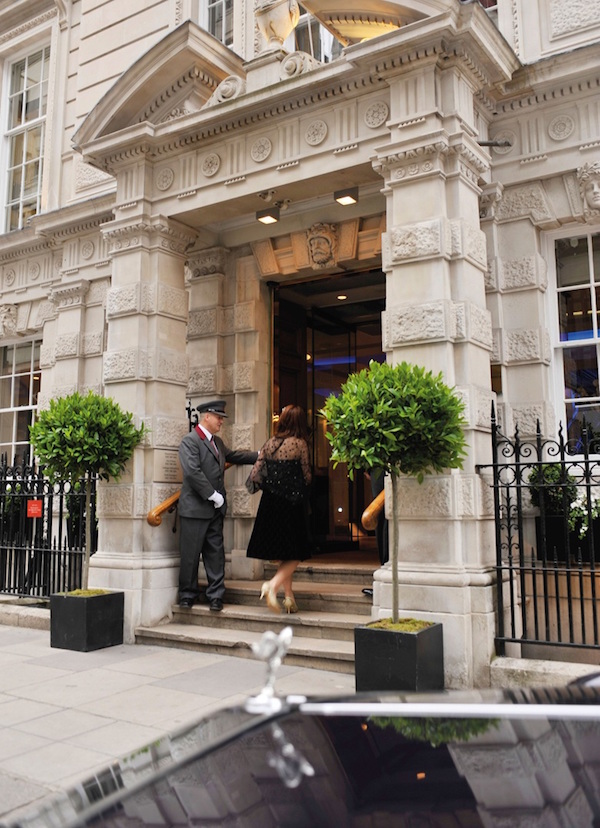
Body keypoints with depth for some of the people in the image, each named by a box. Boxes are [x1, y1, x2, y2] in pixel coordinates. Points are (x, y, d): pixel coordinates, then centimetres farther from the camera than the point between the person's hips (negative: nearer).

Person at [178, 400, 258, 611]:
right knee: (190, 555, 3)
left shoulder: (217, 442, 16)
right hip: (195, 508, -8)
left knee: (215, 553, 9)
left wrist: (260, 455, 26)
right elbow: (193, 472, -21)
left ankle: (215, 595, 16)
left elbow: (232, 456, 31)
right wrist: (213, 495, -18)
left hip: (215, 509, 8)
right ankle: (187, 595, 16)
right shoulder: (190, 441, -12)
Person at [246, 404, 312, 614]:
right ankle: (273, 585, -17)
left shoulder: (269, 444, 3)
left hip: (270, 504, 5)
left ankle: (288, 597, 19)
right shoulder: (299, 444, -9)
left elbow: (254, 477, 0)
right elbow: (306, 477, -2)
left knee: (283, 554, 15)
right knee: (295, 555, 4)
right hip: (292, 504, -5)